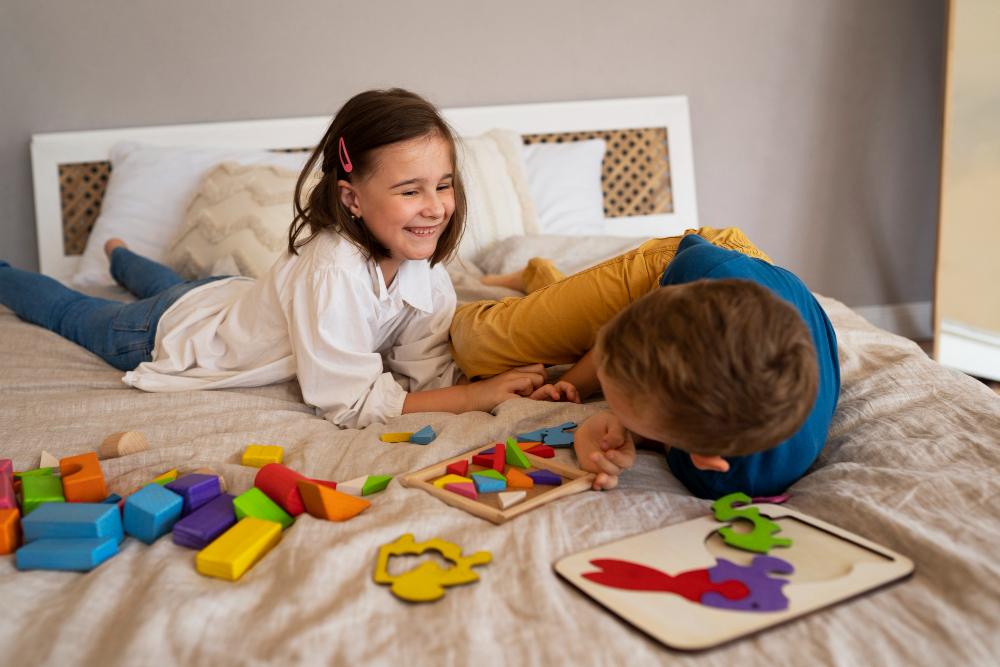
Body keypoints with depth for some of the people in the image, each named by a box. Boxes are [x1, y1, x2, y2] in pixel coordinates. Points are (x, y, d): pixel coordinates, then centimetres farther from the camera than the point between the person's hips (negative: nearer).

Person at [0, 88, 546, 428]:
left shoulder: (422, 261, -24)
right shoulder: (331, 273, -46)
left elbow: (430, 368, -25)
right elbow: (350, 404, -44)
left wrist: (517, 380, -42)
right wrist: (476, 396, -46)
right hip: (165, 333, -5)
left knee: (169, 287, 40)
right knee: (74, 314, 26)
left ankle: (120, 256, 68)